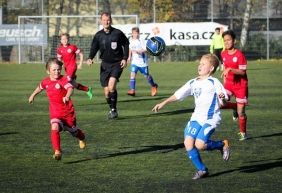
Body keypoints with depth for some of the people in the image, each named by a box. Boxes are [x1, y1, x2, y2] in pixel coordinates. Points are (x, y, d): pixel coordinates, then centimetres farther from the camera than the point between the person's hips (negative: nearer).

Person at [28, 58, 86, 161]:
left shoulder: (63, 79, -16)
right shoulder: (46, 81, -1)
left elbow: (70, 88, -36)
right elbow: (40, 87, 23)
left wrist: (67, 96, -57)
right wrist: (33, 95, 37)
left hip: (68, 111, -2)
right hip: (55, 112, 2)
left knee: (73, 131, 16)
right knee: (55, 128, -25)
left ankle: (82, 138, 52)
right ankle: (57, 151, -23)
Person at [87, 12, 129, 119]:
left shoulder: (118, 33, -5)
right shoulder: (98, 35, 2)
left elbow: (126, 44, 8)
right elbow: (94, 48, 1)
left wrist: (125, 58, -1)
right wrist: (90, 58, -19)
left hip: (117, 64, -3)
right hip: (105, 64, 3)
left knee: (111, 86, -23)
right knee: (106, 91, 3)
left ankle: (114, 110, -10)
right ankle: (111, 109, 26)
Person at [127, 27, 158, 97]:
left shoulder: (140, 41, -12)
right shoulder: (131, 41, 3)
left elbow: (145, 49, -20)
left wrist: (138, 51, -32)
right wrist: (130, 56, 18)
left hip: (142, 62, -3)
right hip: (134, 62, 3)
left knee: (146, 75, 10)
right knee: (132, 74, -15)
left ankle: (153, 86, 36)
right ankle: (132, 90, -18)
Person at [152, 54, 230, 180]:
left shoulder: (214, 83, -7)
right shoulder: (193, 83, 11)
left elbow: (223, 103, -11)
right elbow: (178, 95, 16)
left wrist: (222, 98, -33)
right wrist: (163, 103, 12)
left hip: (211, 119, -6)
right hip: (196, 117, 6)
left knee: (199, 144, -21)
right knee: (188, 142, -9)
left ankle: (222, 144, 8)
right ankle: (201, 170, 6)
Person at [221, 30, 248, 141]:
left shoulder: (239, 54, -14)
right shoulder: (224, 54, 4)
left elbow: (242, 72, -18)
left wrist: (230, 69, -31)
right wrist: (224, 83, 14)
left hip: (240, 85, -5)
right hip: (229, 84, 5)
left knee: (241, 112, 0)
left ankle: (243, 133, 20)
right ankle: (235, 107, 12)